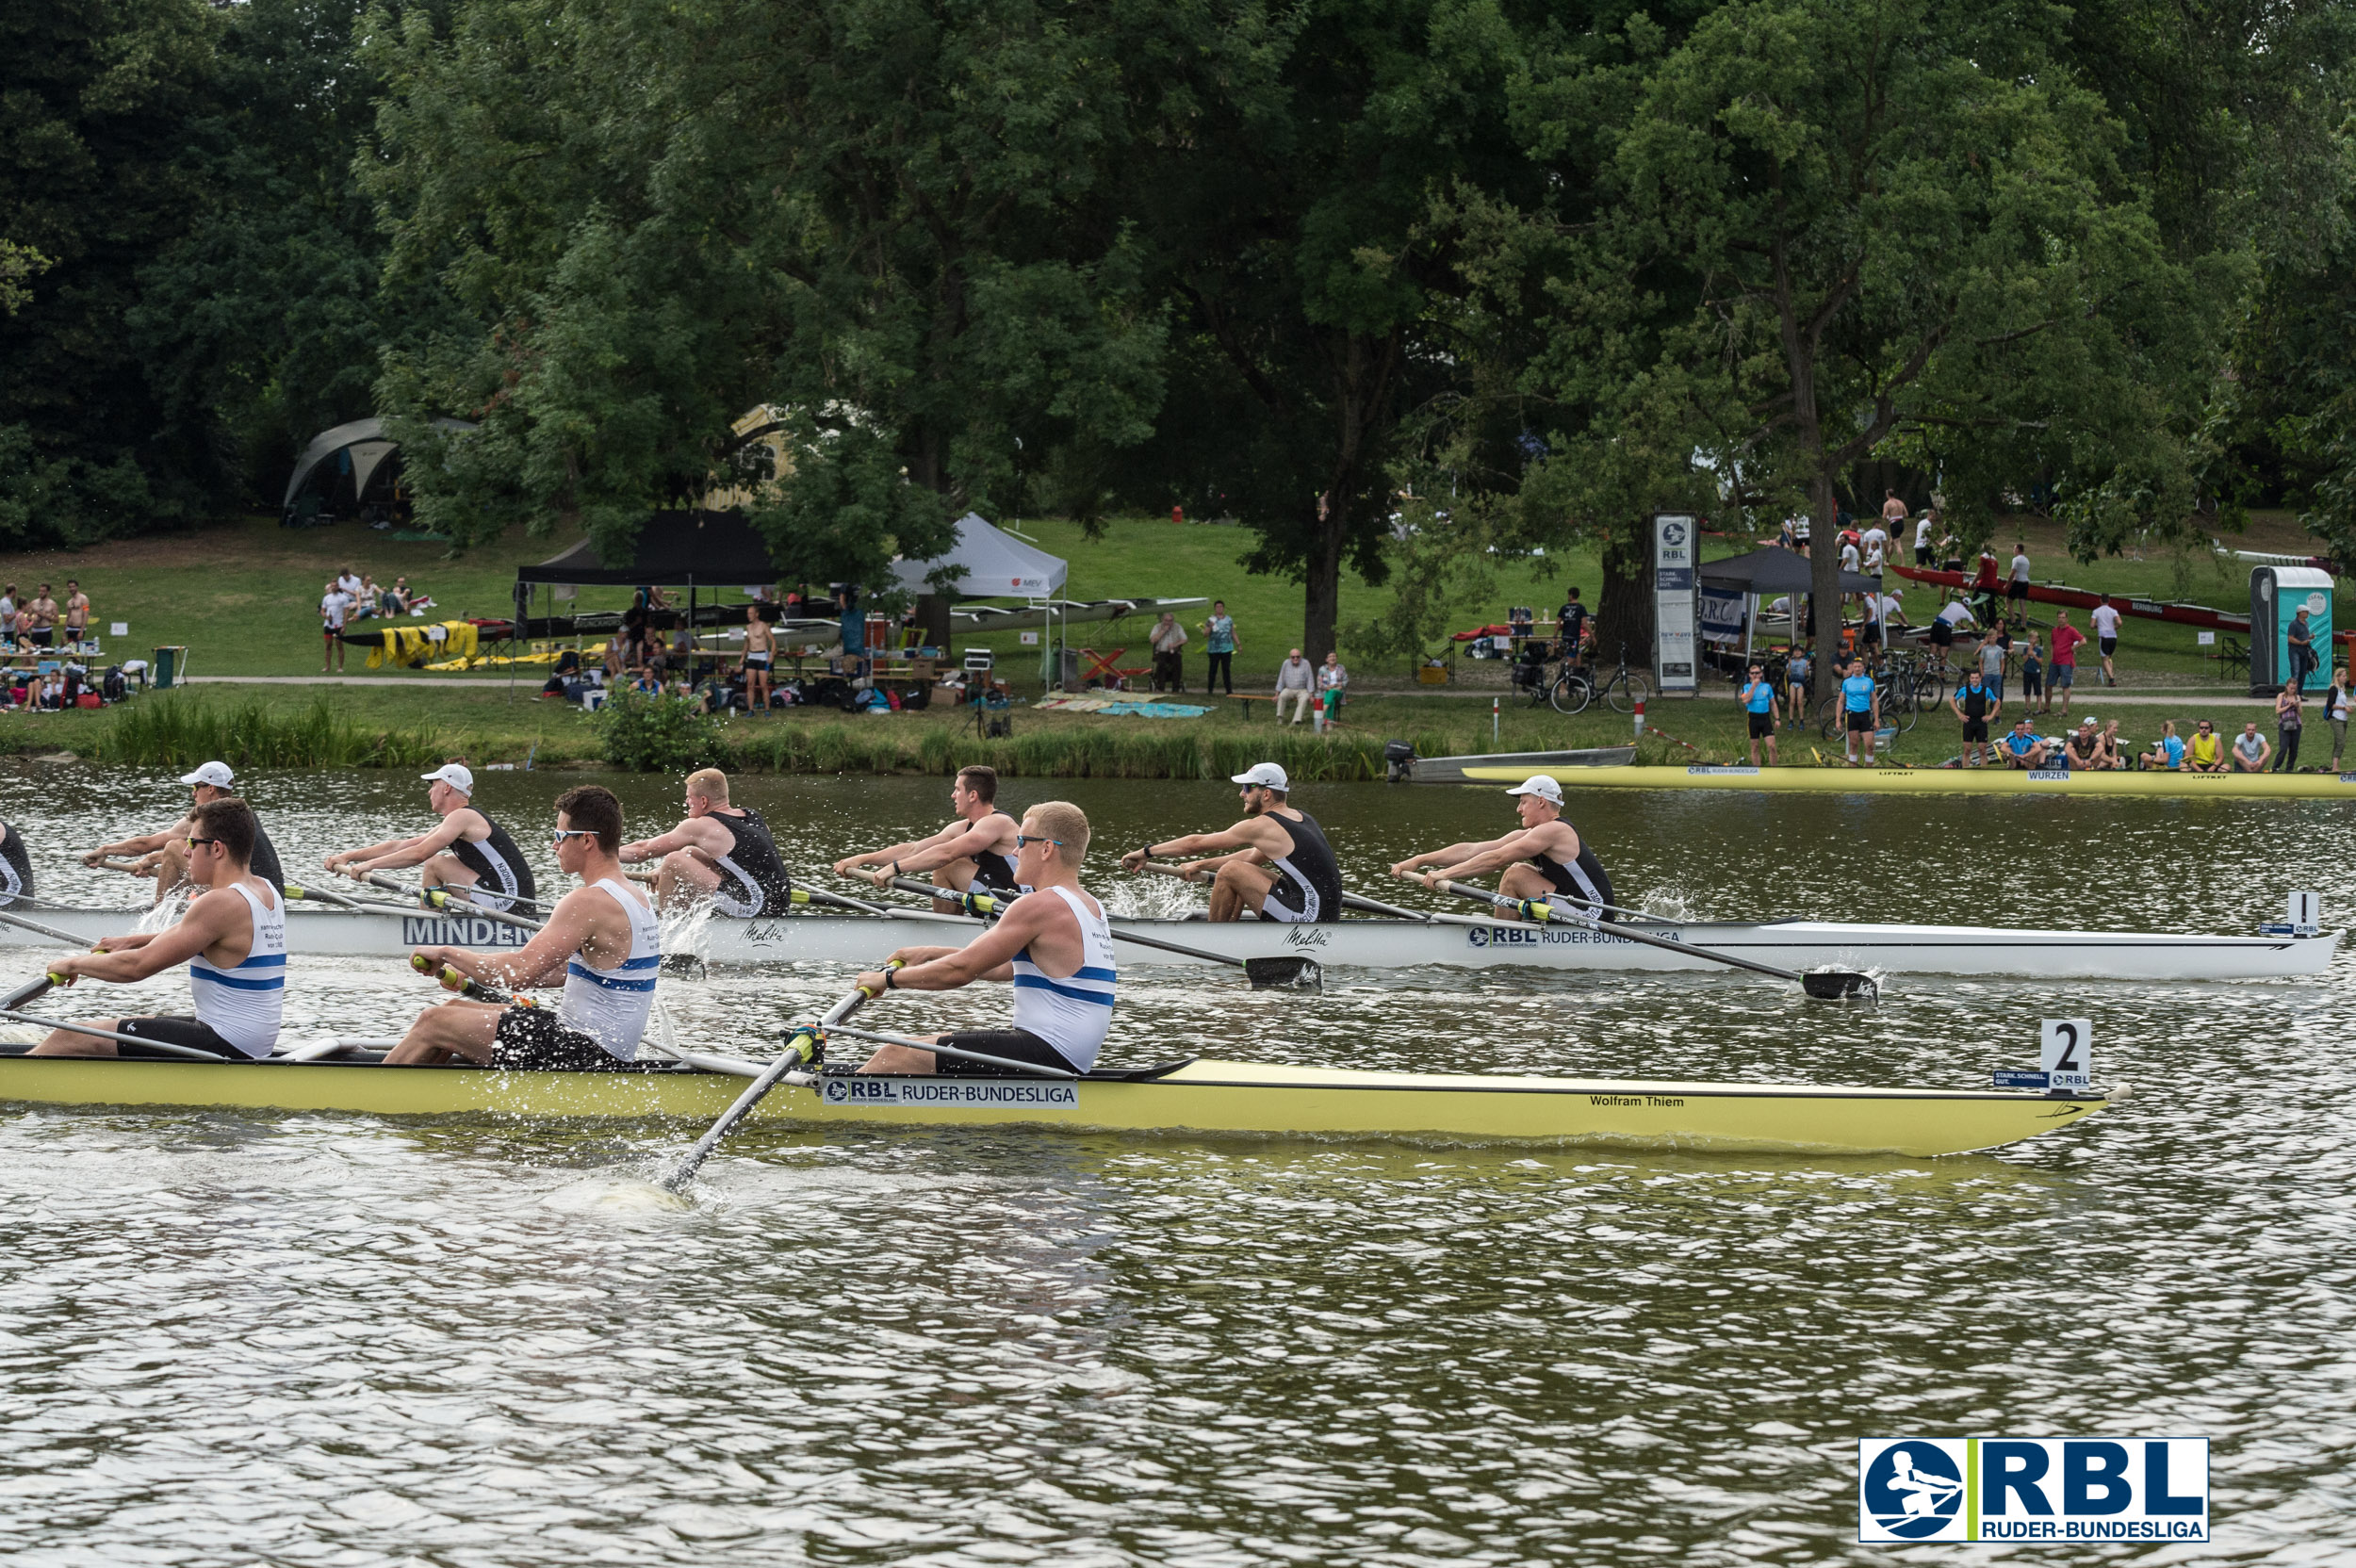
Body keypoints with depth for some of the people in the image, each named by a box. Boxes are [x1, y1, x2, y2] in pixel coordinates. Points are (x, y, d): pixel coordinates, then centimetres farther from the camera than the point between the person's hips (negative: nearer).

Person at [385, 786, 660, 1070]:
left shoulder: (588, 902, -20)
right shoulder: (635, 897, 12)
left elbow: (518, 973, -24)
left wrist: (447, 953, -8)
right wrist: (469, 975, 18)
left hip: (586, 1055, -10)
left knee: (433, 1023, -4)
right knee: (454, 1010, 19)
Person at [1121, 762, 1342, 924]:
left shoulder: (1261, 826, -11)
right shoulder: (1302, 818, 15)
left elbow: (1197, 843, -2)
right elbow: (1253, 856, 28)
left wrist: (1146, 852, 9)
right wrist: (1202, 866, 29)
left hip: (1307, 918, -9)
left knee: (1231, 871, -7)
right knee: (1245, 871, 22)